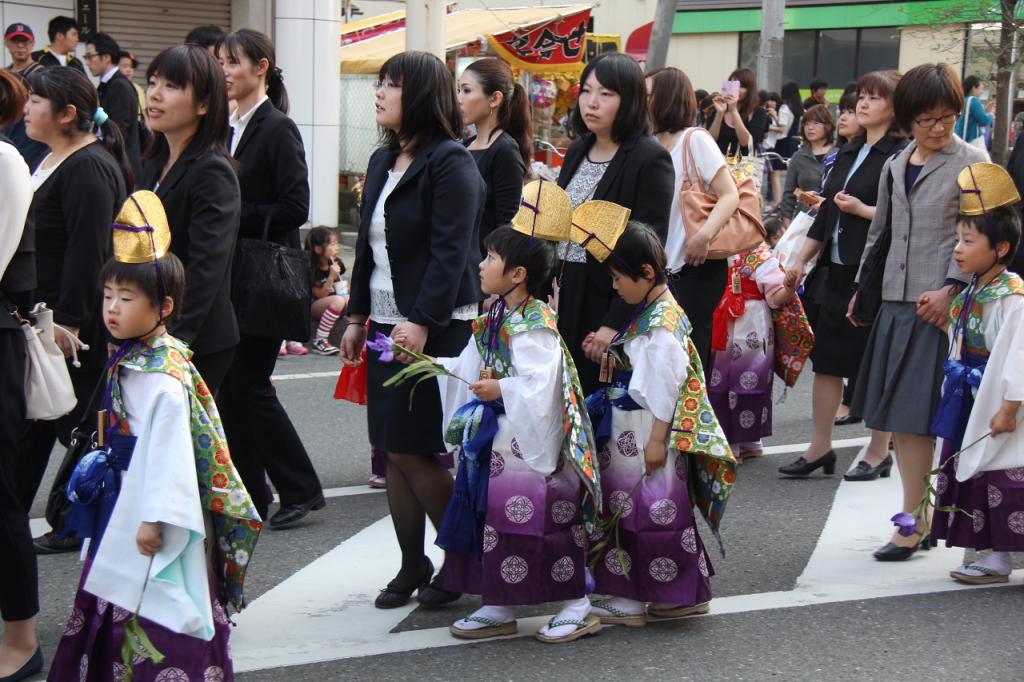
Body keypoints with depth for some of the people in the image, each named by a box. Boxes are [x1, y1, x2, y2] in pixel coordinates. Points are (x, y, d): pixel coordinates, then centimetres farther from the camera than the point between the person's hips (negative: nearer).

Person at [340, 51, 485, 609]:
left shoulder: (451, 164, -12)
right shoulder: (383, 161, 14)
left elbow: (450, 251, -19)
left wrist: (422, 322, -25)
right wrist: (357, 316, 17)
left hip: (435, 328, -8)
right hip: (387, 325, 8)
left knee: (411, 450, -6)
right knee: (393, 450, 9)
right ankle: (413, 566, 18)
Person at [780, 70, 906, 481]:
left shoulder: (901, 155, -9)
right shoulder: (848, 154, 16)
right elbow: (826, 212, 20)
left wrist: (862, 210, -18)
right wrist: (802, 260, 18)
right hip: (835, 270, 8)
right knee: (825, 359, 9)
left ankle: (879, 452, 14)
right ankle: (820, 448, 18)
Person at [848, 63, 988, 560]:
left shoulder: (971, 162, -3)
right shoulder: (896, 166, 15)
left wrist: (950, 289, -17)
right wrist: (863, 287, 23)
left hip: (941, 305, -6)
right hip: (896, 300, 6)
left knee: (921, 416, -8)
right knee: (897, 415, 6)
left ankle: (913, 524, -3)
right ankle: (917, 515, 14)